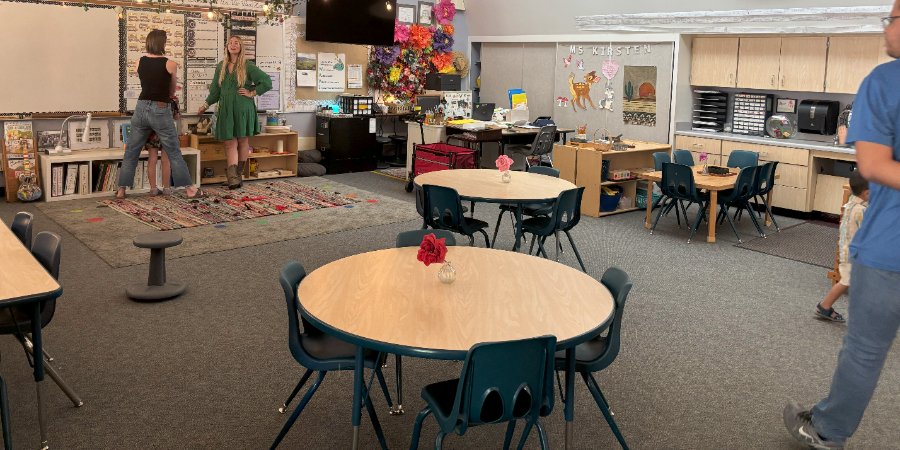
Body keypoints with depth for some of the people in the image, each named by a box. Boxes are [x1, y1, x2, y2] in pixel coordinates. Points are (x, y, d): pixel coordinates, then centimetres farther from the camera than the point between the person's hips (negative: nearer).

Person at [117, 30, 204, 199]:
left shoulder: (139, 62, 3)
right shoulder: (170, 65, -7)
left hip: (142, 107, 4)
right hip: (161, 110, -3)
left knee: (131, 152, 12)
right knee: (174, 153, 3)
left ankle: (121, 190, 14)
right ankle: (190, 190, 6)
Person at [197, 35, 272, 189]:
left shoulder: (248, 67, -1)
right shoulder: (221, 67, 12)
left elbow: (267, 82, -2)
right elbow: (215, 89, 20)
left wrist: (252, 93, -5)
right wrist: (206, 105, 19)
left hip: (243, 108, -3)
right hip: (226, 109, 3)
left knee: (242, 141, 3)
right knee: (230, 142, -5)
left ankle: (238, 174, 14)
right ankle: (232, 177, -12)